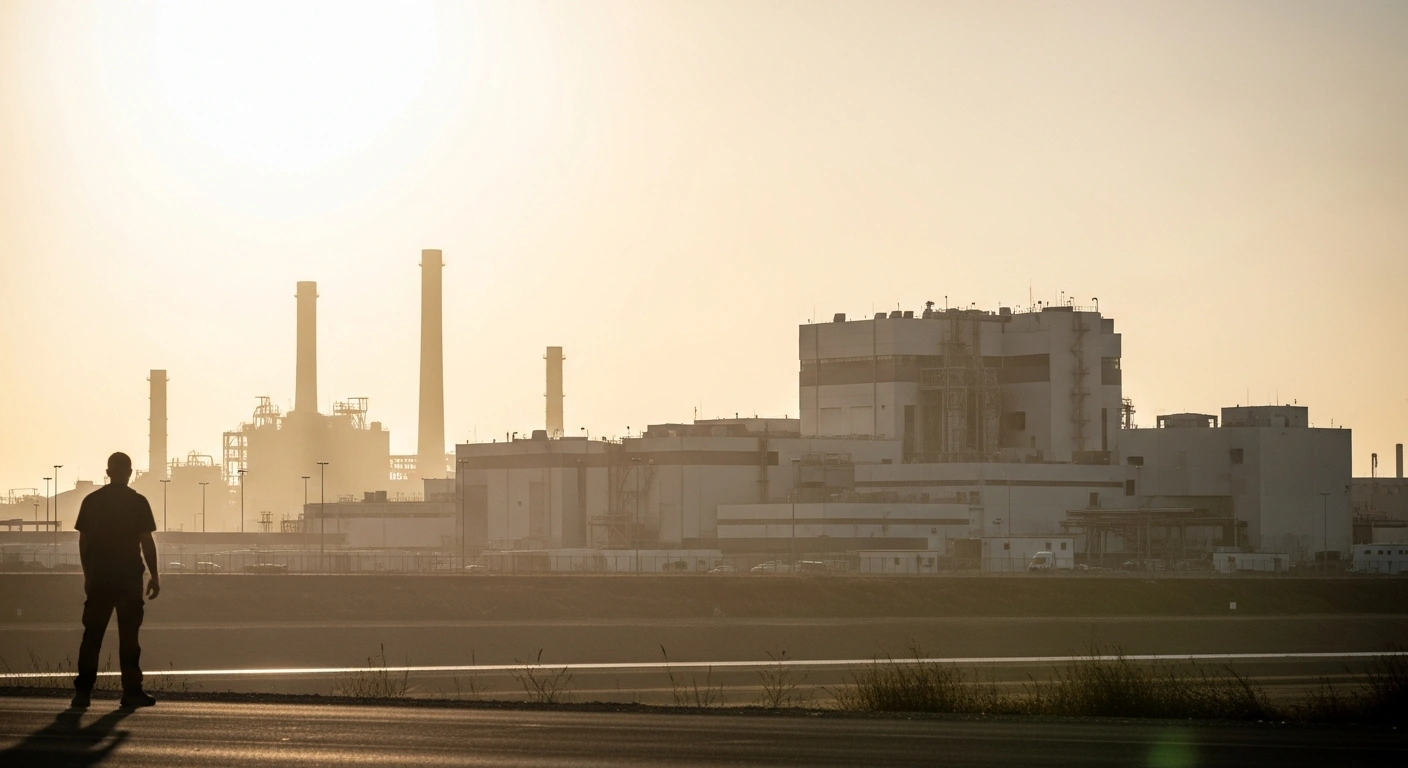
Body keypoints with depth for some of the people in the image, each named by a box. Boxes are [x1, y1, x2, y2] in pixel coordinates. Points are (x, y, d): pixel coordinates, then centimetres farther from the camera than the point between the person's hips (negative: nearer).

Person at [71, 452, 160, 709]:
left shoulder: (92, 501, 5)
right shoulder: (138, 502, -4)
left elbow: (83, 541, 7)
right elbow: (146, 542, -6)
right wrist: (155, 576, 1)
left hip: (99, 575, 2)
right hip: (129, 576, -2)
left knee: (92, 633, 5)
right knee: (128, 635, 2)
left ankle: (83, 690, 0)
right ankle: (131, 691, 1)